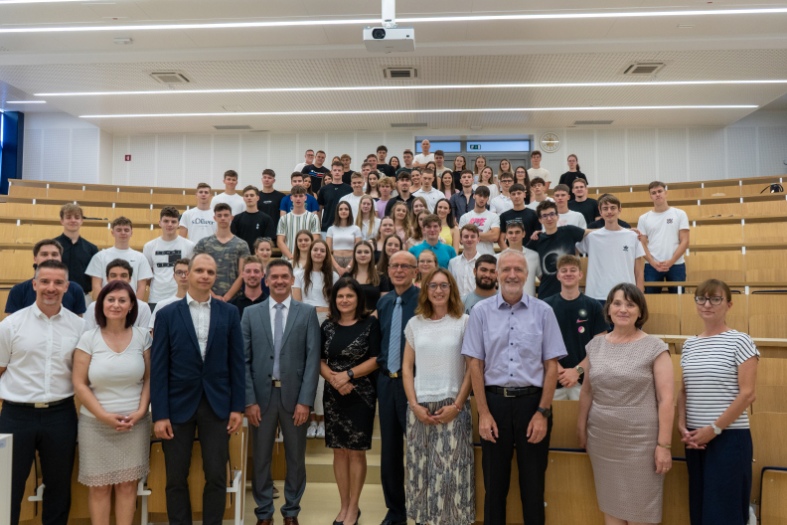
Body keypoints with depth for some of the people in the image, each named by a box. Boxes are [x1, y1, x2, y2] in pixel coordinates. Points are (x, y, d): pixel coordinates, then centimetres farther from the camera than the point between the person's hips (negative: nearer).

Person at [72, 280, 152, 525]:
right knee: (99, 486, 7)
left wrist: (140, 412, -8)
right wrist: (104, 415, -12)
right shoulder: (88, 338, -3)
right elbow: (79, 385, -4)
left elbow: (149, 379, 4)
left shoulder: (142, 335, 1)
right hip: (96, 424, -1)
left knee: (128, 485, 7)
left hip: (135, 423, 1)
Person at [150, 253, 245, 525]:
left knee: (216, 477, 6)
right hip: (178, 405, 0)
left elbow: (236, 363, 2)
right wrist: (159, 414, -8)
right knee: (176, 479, 11)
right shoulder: (167, 315, -2)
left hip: (217, 405, 1)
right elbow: (158, 368, -3)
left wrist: (237, 406, -1)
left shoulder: (229, 313, 1)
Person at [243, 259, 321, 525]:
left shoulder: (308, 313, 0)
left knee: (296, 457, 11)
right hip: (261, 395, 1)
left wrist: (305, 401, -10)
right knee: (261, 458, 11)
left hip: (294, 395, -1)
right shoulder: (251, 313, 4)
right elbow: (244, 360, 1)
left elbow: (313, 359, -4)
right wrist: (249, 400, -6)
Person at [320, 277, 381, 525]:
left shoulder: (370, 323, -5)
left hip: (361, 395, -3)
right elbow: (320, 361, 6)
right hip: (333, 395, 3)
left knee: (356, 451, 3)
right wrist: (333, 378, -13)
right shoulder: (328, 325, 6)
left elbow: (376, 359, -9)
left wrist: (348, 375, -17)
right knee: (339, 451, 9)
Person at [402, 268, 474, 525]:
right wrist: (414, 405, -2)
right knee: (420, 469, 8)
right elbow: (406, 368, 8)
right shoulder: (415, 323, 7)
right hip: (420, 408, 3)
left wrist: (457, 405, -8)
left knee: (452, 471, -2)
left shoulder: (464, 322, -1)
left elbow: (472, 367, -2)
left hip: (452, 407, -3)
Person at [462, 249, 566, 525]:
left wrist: (542, 412, -6)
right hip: (494, 401, 1)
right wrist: (484, 413, -4)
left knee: (533, 484, 12)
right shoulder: (481, 311, 0)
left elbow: (551, 365, -1)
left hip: (532, 401, 0)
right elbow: (475, 364, 0)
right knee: (494, 482, 14)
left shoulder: (543, 311, -1)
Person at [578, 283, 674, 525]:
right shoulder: (595, 345, 5)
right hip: (601, 439, 4)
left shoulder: (655, 347, -7)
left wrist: (664, 444, -12)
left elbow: (666, 400, -9)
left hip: (640, 440, -4)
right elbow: (586, 391, 12)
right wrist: (582, 428, 14)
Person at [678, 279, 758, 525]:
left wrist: (714, 428, -13)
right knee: (699, 505, 12)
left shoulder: (740, 342, -6)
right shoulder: (689, 344, 9)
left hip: (729, 437, -5)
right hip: (695, 437, 5)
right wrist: (682, 425, -1)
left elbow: (747, 395, -11)